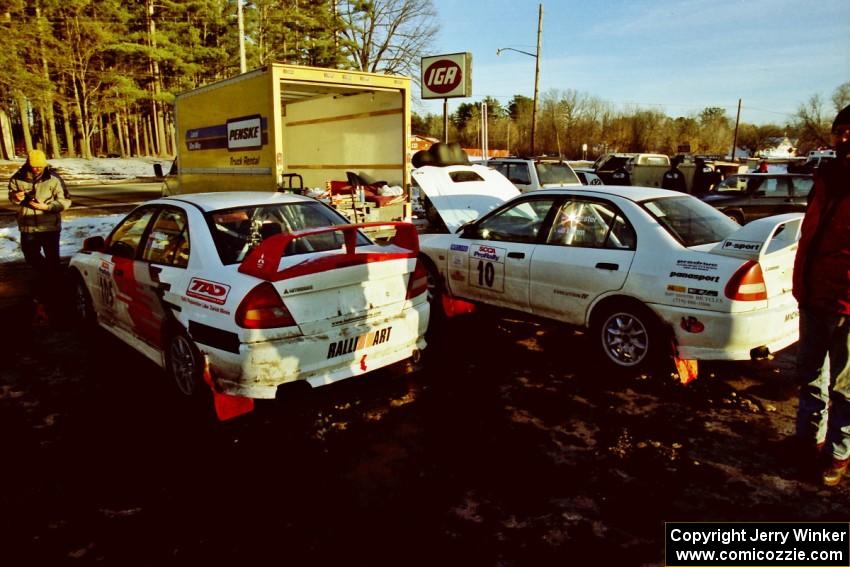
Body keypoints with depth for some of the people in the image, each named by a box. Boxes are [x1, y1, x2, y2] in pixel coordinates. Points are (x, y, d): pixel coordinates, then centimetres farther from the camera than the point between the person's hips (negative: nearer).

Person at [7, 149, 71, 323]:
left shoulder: (53, 179, -12)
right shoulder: (18, 178, -3)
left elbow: (65, 201, -9)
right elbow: (11, 195, 12)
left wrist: (46, 206, -23)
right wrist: (15, 197, -12)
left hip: (50, 226, -3)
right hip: (28, 226, 3)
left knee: (52, 261, 1)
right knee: (32, 258, 11)